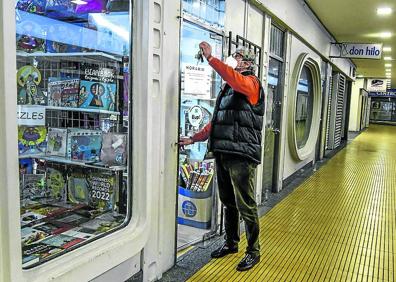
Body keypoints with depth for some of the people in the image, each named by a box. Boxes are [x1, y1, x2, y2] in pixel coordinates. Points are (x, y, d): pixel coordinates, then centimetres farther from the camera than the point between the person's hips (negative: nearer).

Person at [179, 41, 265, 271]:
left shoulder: (251, 83, -3)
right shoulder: (228, 89, 21)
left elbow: (235, 79, -28)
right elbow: (216, 122, 22)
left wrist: (210, 58, -28)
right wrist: (194, 139, 17)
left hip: (242, 155, -8)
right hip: (223, 154, 8)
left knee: (246, 207, 0)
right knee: (229, 203, 18)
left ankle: (253, 252, 16)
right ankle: (231, 243, 35)